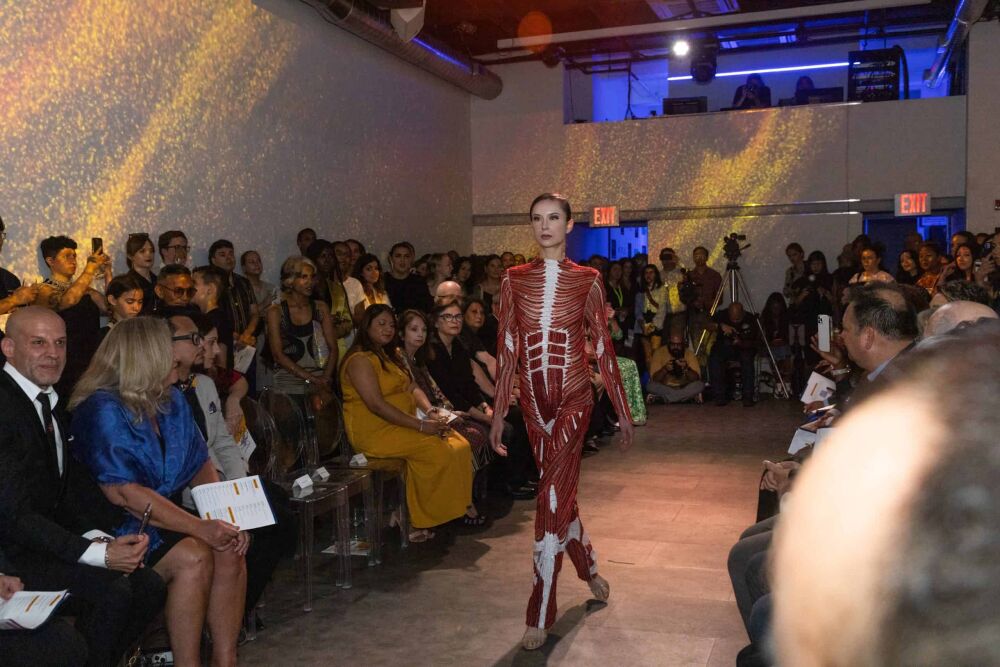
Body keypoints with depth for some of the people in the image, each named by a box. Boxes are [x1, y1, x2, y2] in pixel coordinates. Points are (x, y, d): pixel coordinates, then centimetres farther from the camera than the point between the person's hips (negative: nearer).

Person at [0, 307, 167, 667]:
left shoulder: (51, 401, 10)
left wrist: (101, 539, -9)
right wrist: (99, 554, -27)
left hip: (48, 538, 8)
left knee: (149, 587, -3)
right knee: (110, 590, -25)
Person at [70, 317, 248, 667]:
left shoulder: (172, 401, 7)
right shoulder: (104, 409, -16)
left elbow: (200, 466, 9)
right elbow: (124, 493, -24)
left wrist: (226, 517, -10)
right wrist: (201, 527, -26)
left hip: (169, 517, 7)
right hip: (117, 527, -6)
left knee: (229, 551, -18)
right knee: (193, 557, -29)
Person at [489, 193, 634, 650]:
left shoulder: (587, 281, -1)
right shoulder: (514, 280, 3)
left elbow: (603, 348, 2)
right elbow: (507, 350, 4)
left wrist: (624, 411, 3)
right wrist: (498, 415, 2)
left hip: (573, 398, -3)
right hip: (533, 401, 3)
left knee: (553, 497, -10)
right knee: (560, 494, 16)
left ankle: (540, 616, -1)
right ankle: (589, 570, 41)